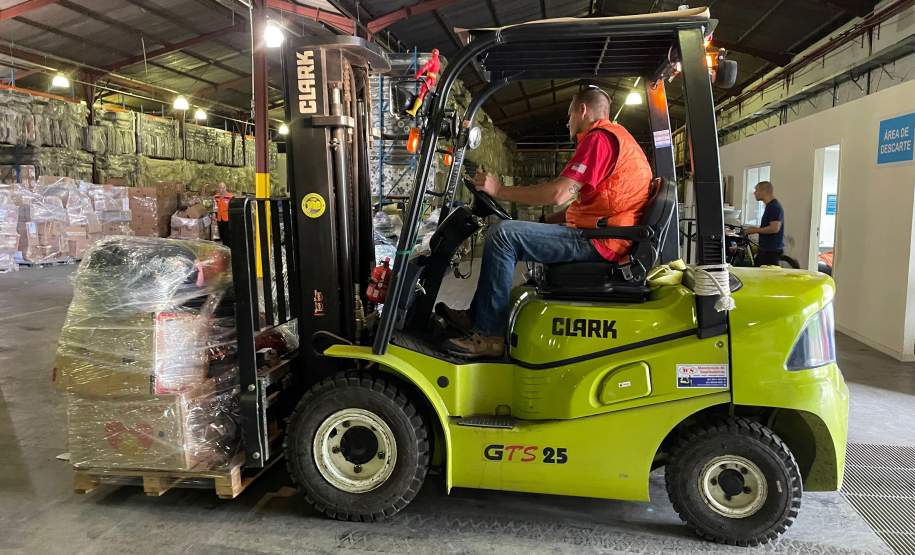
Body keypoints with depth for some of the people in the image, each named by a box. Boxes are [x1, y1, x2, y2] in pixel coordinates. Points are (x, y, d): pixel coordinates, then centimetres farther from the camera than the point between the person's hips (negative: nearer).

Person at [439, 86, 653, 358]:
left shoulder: (599, 137, -10)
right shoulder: (615, 136, 25)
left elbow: (558, 194, -20)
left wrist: (499, 190, -11)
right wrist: (541, 224, 16)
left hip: (598, 242, -11)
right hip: (603, 235, 11)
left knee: (503, 234, -17)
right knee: (516, 233, 17)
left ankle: (488, 334, -14)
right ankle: (478, 315, 15)